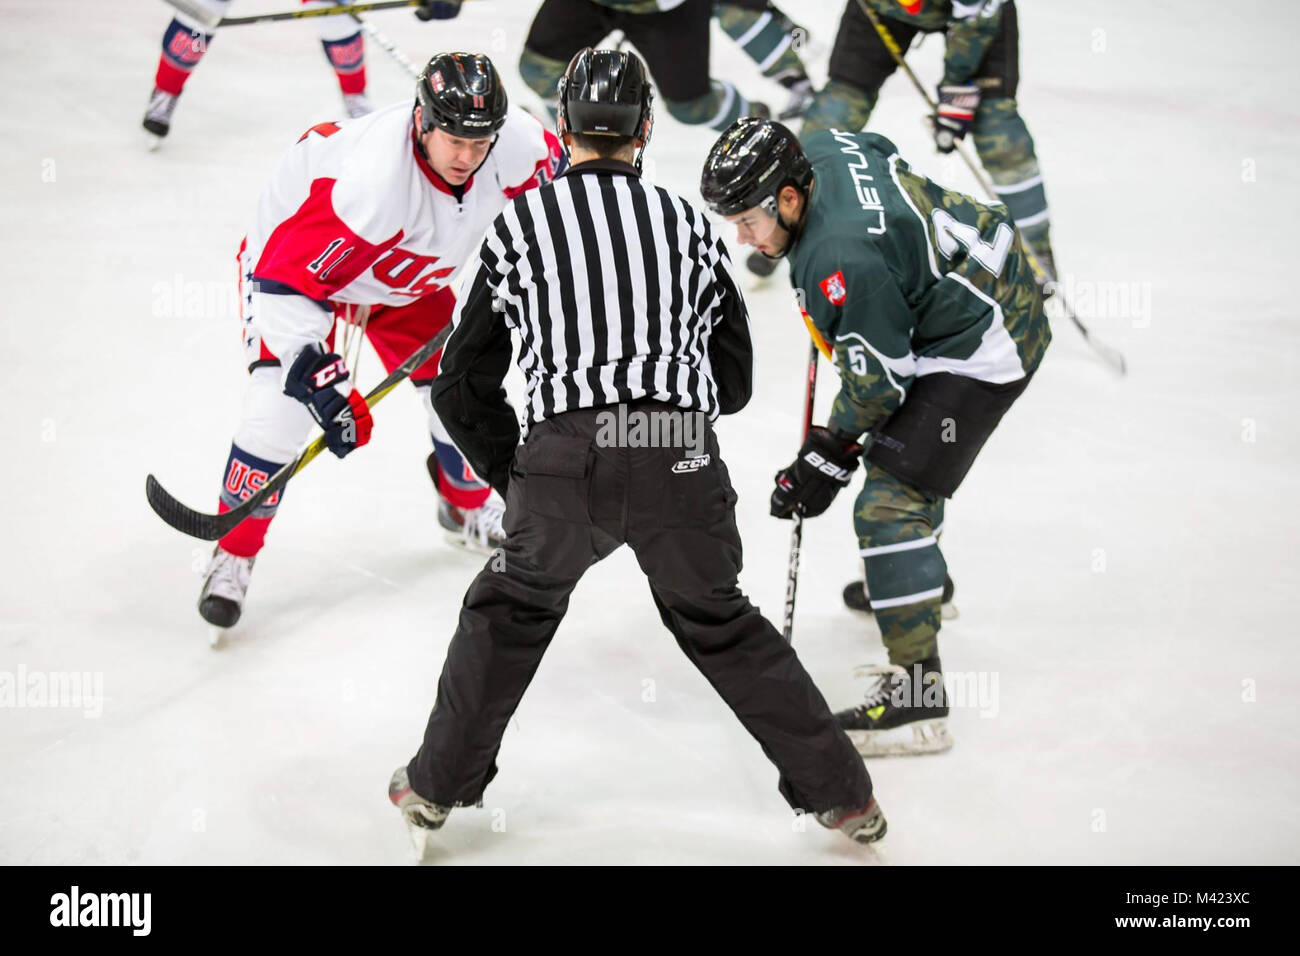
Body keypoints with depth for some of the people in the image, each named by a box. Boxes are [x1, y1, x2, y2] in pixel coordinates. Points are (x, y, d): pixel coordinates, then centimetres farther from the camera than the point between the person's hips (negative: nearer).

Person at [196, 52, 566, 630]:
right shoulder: (374, 181, -45)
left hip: (408, 271, 6)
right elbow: (289, 282, -40)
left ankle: (467, 503, 37)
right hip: (289, 254, -6)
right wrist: (322, 380, -42)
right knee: (281, 402, -20)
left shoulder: (517, 140, -27)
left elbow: (551, 181, 0)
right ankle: (234, 553, -1)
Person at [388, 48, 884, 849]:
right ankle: (843, 793, 21)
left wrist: (513, 477, 27)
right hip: (683, 460, 2)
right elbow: (735, 381, 21)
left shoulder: (522, 223, 12)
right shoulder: (687, 221, 16)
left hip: (563, 460, -1)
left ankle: (439, 784, 28)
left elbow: (464, 385, 14)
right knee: (718, 621, 20)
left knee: (511, 611, 23)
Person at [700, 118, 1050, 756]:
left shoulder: (842, 262, -32)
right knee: (897, 442, 32)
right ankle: (920, 582, 57)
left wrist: (828, 458, -11)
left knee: (891, 503, -15)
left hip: (982, 347, -11)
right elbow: (887, 155, 17)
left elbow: (877, 376, -23)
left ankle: (915, 701, -17)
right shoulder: (823, 150, -6)